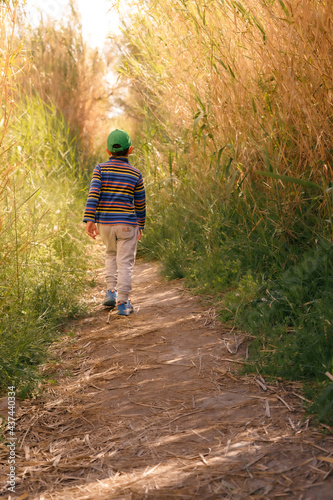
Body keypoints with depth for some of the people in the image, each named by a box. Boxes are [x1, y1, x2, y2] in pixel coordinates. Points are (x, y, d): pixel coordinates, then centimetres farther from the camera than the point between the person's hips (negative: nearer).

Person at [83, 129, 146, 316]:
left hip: (104, 223, 2)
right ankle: (123, 303, -1)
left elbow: (93, 194, -12)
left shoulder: (101, 169, -1)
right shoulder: (135, 174, 1)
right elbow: (140, 204, 7)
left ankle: (111, 291, 15)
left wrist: (89, 220, -14)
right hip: (127, 223, -2)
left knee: (112, 255, 26)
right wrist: (141, 226, 20)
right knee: (125, 263, 3)